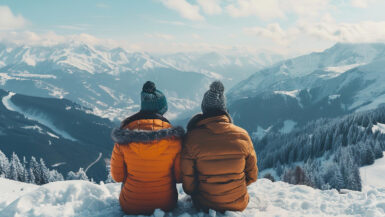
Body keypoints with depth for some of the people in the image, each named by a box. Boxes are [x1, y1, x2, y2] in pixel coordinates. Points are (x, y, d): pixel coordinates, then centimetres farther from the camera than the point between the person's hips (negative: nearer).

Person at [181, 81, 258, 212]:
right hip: (239, 205, 2)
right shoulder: (242, 135, -12)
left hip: (205, 206, -1)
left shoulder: (192, 137, -18)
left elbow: (188, 184, -12)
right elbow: (252, 176, -1)